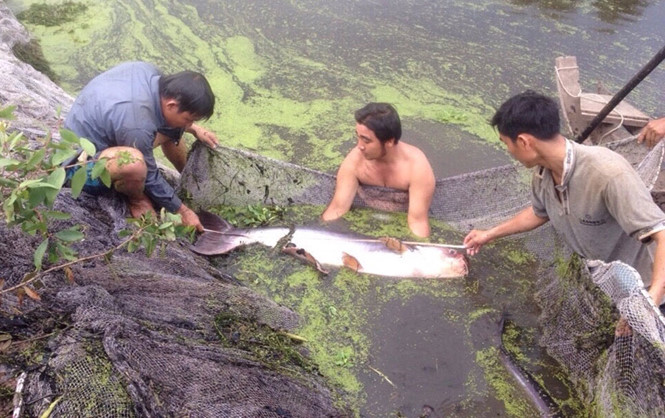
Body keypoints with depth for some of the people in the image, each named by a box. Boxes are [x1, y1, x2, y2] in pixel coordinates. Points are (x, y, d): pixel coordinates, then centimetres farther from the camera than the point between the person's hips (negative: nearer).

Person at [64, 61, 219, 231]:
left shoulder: (147, 70, -15)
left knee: (171, 129, 8)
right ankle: (137, 200, -6)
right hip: (79, 165, -9)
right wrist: (182, 211, -9)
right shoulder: (138, 126, -37)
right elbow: (149, 178, -20)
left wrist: (194, 129, 4)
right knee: (134, 162, -39)